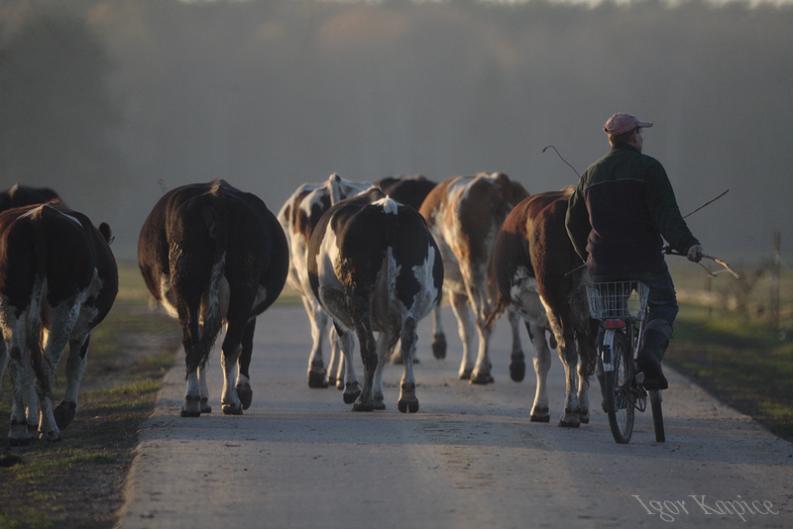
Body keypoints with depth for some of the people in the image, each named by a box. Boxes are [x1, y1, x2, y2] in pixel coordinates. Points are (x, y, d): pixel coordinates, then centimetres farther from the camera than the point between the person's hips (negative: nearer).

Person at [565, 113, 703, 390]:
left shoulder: (592, 173, 13)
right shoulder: (648, 167, -3)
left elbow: (573, 221, 17)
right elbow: (666, 213, -17)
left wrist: (588, 255, 28)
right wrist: (687, 244, -24)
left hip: (603, 263, 4)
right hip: (644, 259, -4)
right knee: (664, 307, 8)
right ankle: (650, 351, -20)